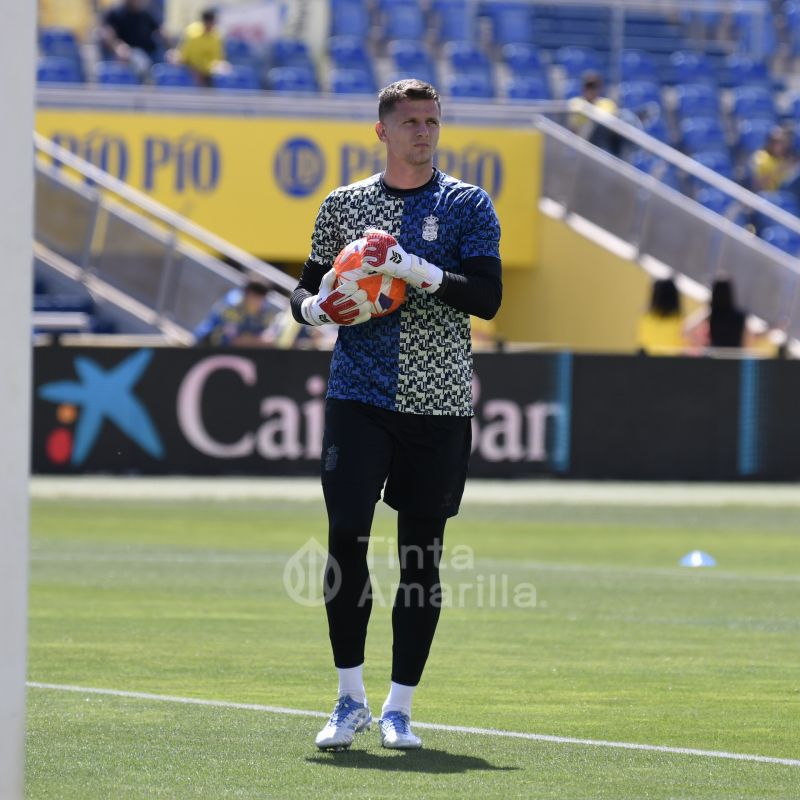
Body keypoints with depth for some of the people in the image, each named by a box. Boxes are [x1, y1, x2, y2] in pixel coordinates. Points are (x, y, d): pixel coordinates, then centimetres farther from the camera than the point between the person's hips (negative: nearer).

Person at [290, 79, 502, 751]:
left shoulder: (467, 205, 4)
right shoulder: (344, 204, 10)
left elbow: (488, 296, -8)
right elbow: (306, 294, 16)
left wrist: (419, 270, -22)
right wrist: (318, 306, -7)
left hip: (439, 404, -1)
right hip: (359, 396, 1)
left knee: (422, 556, 2)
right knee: (346, 538, -10)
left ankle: (399, 708, 11)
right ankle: (350, 699, 4)